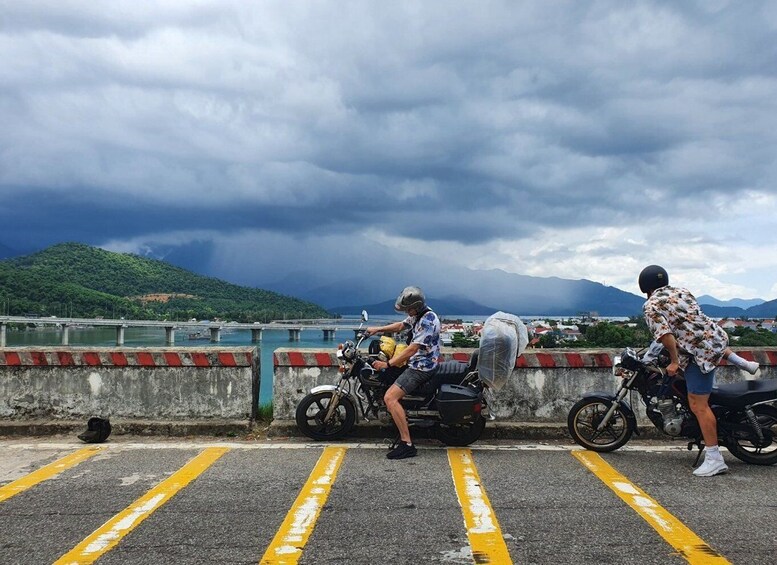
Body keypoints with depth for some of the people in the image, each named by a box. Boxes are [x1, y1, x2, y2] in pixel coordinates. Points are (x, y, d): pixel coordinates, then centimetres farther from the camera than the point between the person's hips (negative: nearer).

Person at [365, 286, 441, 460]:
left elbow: (412, 349, -26)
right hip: (416, 362, 11)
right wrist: (378, 329, 16)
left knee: (390, 398, -21)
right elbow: (401, 326, 25)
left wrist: (387, 364, -24)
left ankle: (407, 444, -21)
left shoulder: (428, 321, -24)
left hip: (422, 367, -11)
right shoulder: (418, 315, 8)